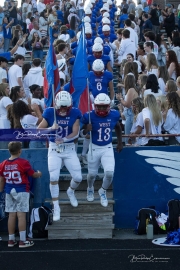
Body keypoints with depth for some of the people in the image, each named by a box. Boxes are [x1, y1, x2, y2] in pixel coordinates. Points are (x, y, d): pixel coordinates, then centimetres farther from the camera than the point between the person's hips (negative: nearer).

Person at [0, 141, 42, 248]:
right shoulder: (23, 163, -12)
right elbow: (34, 174, 0)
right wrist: (39, 174, 21)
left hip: (9, 192, 5)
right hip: (22, 191, -5)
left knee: (11, 215, 9)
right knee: (21, 215, -3)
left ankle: (11, 240, 15)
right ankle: (23, 241, -1)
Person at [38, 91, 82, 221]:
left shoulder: (75, 113, -7)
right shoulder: (50, 112, -8)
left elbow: (76, 133, -10)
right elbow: (39, 130, -7)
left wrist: (64, 139, -26)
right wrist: (51, 128, -25)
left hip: (69, 148, 1)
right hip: (54, 149, -1)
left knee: (78, 177, 0)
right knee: (53, 178, -8)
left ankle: (71, 192, 35)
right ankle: (56, 207, 6)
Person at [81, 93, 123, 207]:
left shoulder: (114, 115, -10)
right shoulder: (89, 116, -19)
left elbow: (118, 127, 13)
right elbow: (82, 133, -8)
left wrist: (120, 142, 18)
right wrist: (86, 130, -31)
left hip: (108, 148, 1)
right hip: (94, 148, -1)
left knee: (110, 173, -12)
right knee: (92, 174, 13)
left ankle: (103, 191, 20)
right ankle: (90, 188, 50)